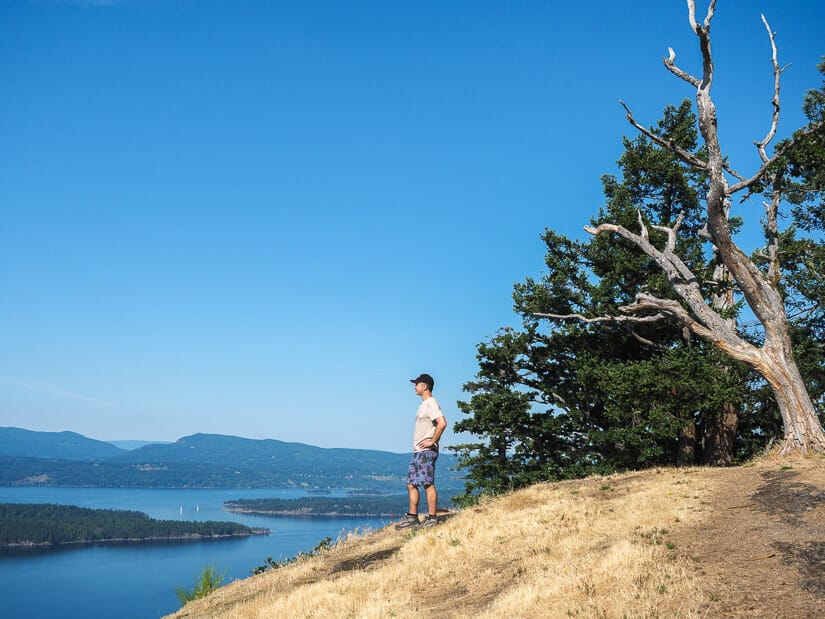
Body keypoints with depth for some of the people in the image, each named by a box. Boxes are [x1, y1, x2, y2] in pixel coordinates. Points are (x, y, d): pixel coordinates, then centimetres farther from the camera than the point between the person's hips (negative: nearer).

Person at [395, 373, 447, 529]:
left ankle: (432, 518, -2)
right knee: (411, 484, 10)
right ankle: (412, 517, 14)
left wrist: (432, 441, -19)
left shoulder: (431, 403, -11)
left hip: (426, 451, -10)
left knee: (428, 484, -7)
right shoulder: (423, 404, 20)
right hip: (418, 451, 10)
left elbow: (442, 423, -25)